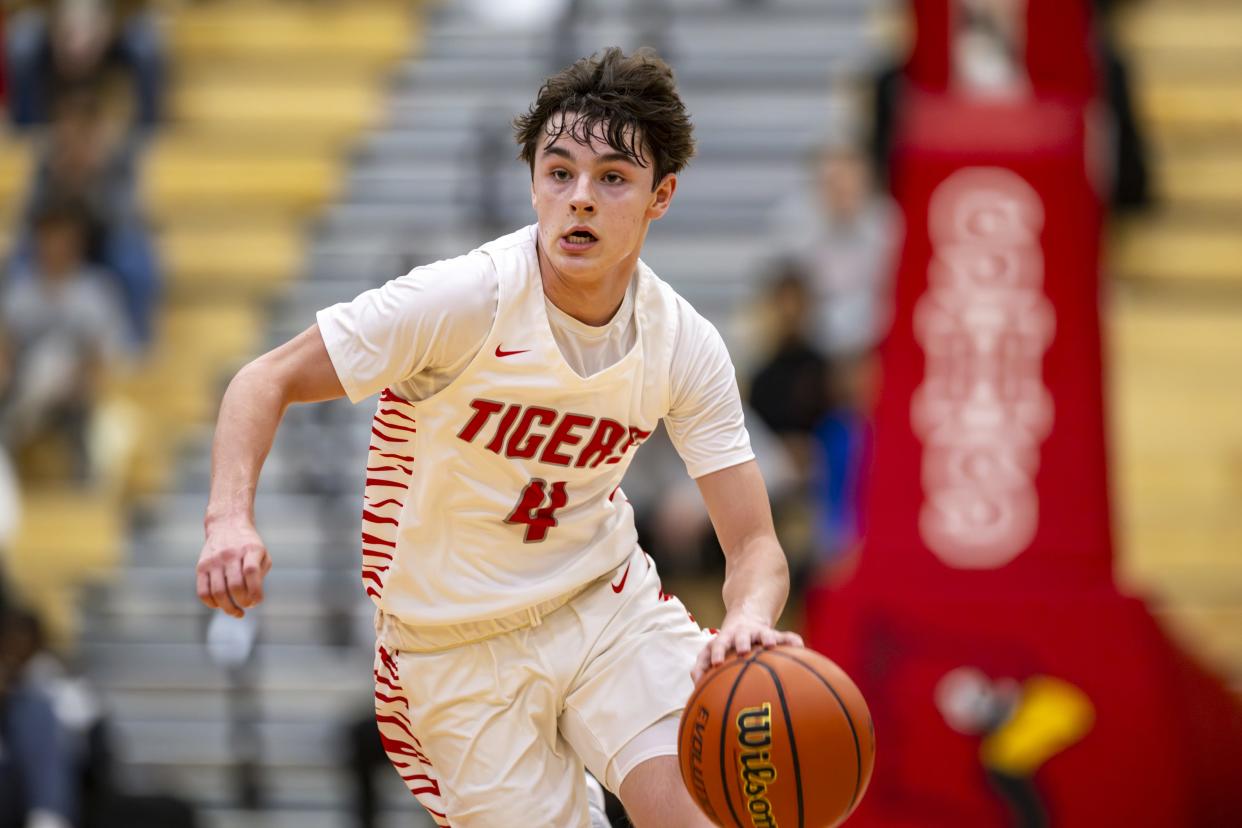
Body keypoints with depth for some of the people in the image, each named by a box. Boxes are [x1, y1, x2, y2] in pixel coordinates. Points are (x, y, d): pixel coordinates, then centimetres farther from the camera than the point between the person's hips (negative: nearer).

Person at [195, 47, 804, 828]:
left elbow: (755, 543, -7)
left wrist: (749, 620, -32)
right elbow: (267, 383, -16)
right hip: (462, 647, -2)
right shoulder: (462, 301, -23)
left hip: (611, 605, 2)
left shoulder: (686, 346, -10)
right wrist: (231, 518, -35)